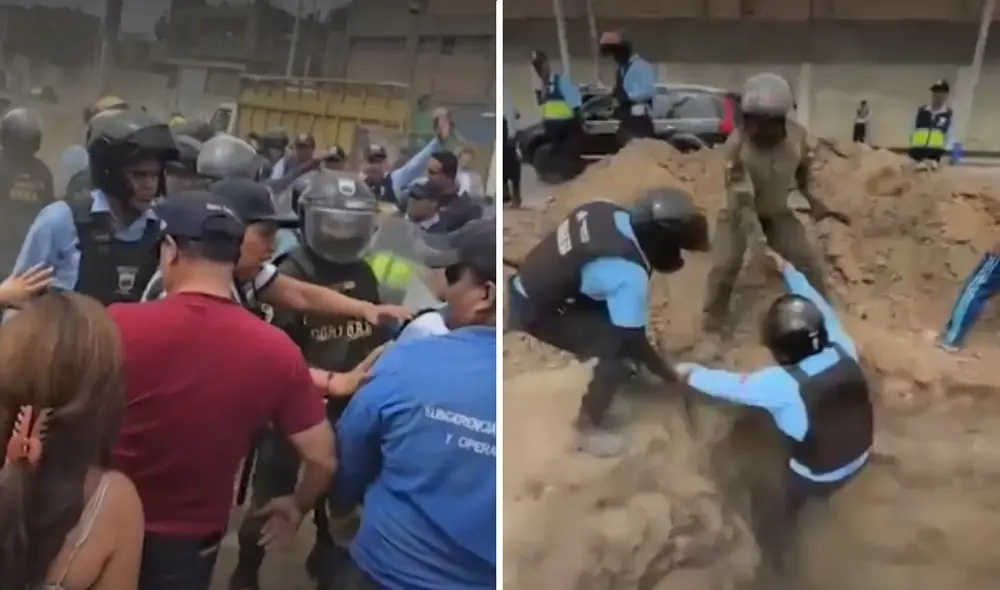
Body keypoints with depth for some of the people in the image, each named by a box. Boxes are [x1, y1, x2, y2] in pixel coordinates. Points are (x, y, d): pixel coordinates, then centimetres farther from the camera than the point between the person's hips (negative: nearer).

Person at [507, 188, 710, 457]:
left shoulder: (607, 210, -7)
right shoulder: (630, 275, -27)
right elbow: (633, 340, -16)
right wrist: (669, 374, 0)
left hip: (529, 282, 8)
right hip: (534, 310, -8)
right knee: (616, 352, -7)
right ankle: (588, 428, 10)